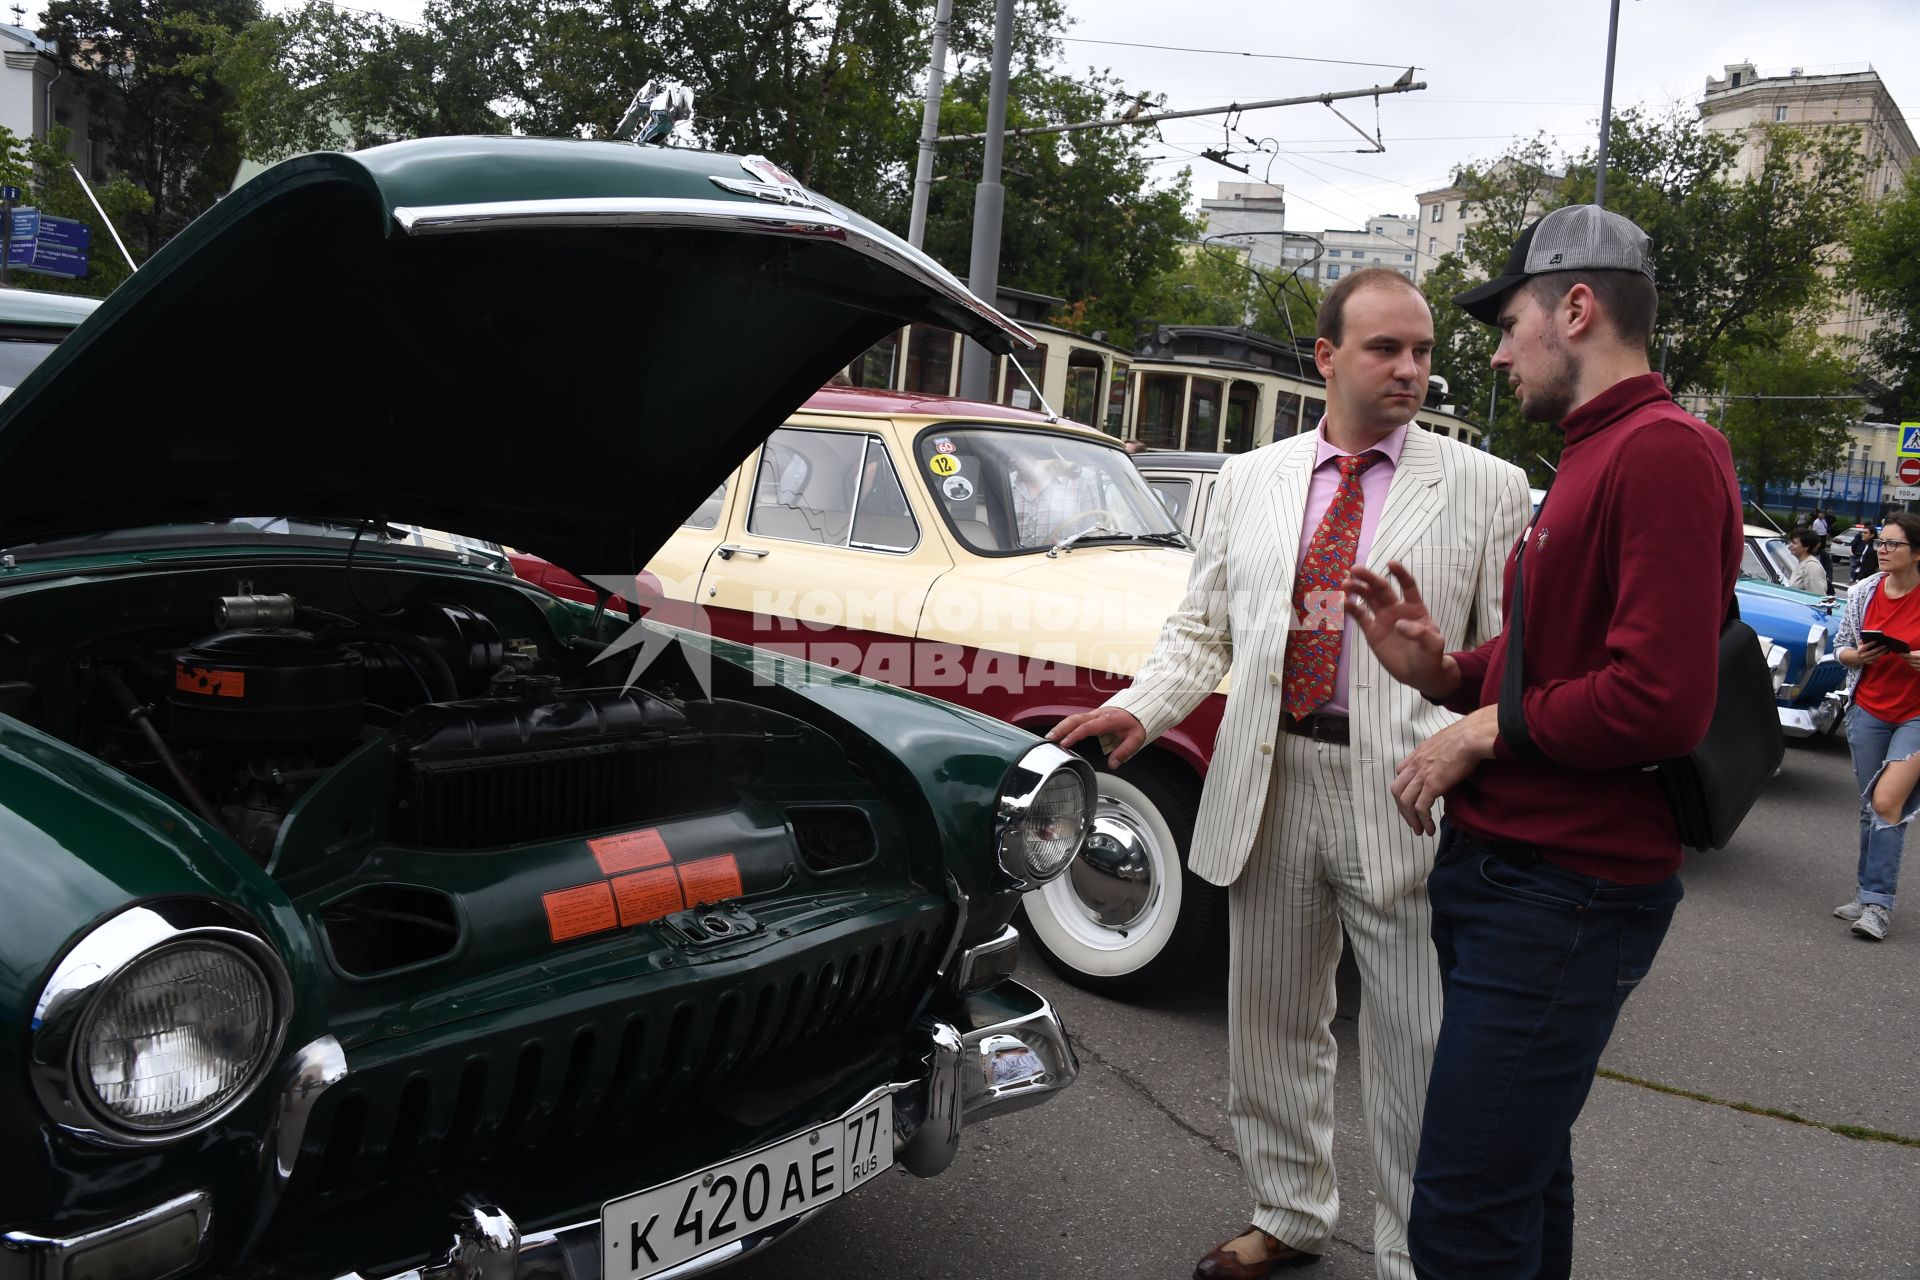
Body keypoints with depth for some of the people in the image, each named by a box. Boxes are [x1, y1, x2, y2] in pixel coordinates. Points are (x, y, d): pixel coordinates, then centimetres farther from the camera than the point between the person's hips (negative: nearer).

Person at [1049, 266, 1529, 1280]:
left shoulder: (1485, 489, 1)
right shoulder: (1250, 480, 10)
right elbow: (1202, 627, 11)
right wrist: (1142, 708, -7)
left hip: (1407, 800, -3)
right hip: (1268, 787, 3)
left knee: (1417, 1046, 5)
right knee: (1273, 1026, 17)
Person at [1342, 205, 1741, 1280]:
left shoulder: (1664, 452, -15)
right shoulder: (1592, 457, 17)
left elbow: (1660, 700, -25)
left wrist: (1486, 730, -12)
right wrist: (1440, 669, 3)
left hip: (1566, 896, -10)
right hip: (1504, 868, 10)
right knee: (1524, 1172, 22)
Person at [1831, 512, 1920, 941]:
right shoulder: (1862, 593, 1)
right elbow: (1840, 649, 11)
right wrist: (1858, 655, -10)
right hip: (1868, 711, 4)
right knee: (1870, 807, 9)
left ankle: (1876, 903, -7)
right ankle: (1867, 895, 19)